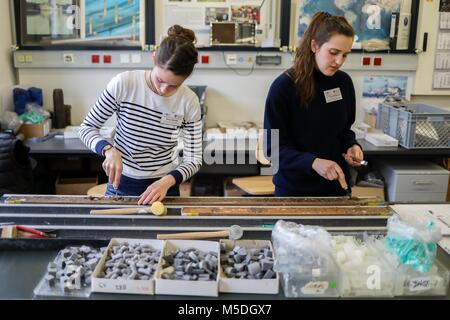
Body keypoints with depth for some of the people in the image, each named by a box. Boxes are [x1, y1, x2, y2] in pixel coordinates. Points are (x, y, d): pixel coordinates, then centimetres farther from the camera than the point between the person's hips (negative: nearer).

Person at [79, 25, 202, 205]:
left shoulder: (189, 102, -14)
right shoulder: (123, 84, -17)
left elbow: (194, 159, -9)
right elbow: (87, 128, -8)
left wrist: (168, 181, -26)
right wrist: (109, 150, -27)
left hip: (163, 185, 0)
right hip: (121, 183, 0)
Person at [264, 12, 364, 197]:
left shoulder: (344, 83, -2)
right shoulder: (283, 86, -17)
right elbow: (274, 148, -17)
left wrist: (351, 146, -10)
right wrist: (313, 162, -32)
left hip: (335, 185, 4)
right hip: (294, 188, -4)